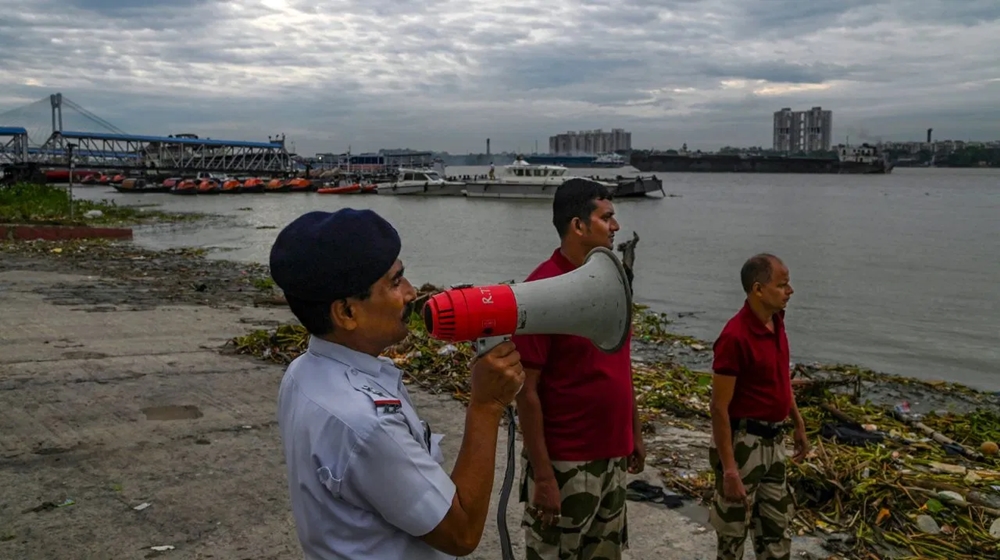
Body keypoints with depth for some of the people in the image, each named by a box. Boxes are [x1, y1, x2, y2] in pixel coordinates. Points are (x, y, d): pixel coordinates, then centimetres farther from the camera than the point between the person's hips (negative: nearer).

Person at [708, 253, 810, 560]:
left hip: (773, 439, 8)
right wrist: (729, 468, -23)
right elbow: (720, 407, -23)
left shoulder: (776, 323, 2)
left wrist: (799, 424, 20)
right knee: (733, 527, 8)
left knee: (777, 523, 20)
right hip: (743, 441, -8)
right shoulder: (735, 336, -24)